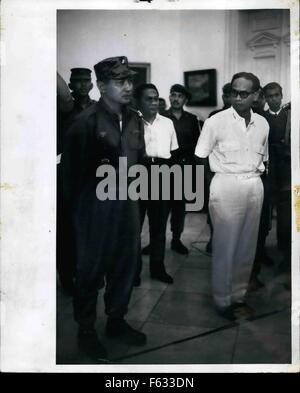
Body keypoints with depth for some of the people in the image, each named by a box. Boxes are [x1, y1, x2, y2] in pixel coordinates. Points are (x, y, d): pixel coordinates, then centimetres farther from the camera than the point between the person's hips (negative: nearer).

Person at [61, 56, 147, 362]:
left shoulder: (134, 119, 6)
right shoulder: (86, 121, -13)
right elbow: (70, 167, -7)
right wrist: (77, 204, -1)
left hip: (127, 202, 6)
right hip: (96, 205, -6)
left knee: (126, 264, 14)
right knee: (91, 269, 7)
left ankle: (116, 321, 35)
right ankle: (86, 331, 27)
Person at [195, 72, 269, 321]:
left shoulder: (262, 123, 7)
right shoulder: (216, 121, -7)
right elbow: (200, 158, -3)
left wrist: (257, 176, 8)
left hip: (255, 186, 5)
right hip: (226, 186, -5)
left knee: (247, 246, 11)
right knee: (225, 247, 2)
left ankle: (239, 295, 27)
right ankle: (223, 300, 18)